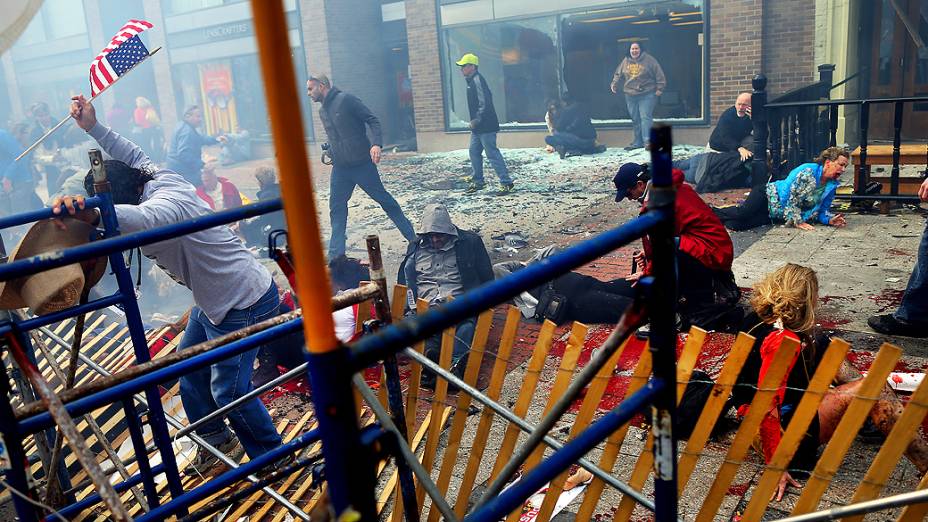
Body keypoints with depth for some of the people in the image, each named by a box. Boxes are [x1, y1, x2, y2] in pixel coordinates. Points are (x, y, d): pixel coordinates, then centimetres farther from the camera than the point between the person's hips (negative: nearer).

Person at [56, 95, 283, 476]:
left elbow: (146, 219, -54)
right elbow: (134, 155, 22)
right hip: (215, 298, 11)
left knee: (229, 388, -3)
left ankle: (273, 458, 19)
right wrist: (93, 128, 14)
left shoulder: (168, 201, -28)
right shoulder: (161, 178, 0)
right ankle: (217, 440, 39)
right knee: (189, 367, 20)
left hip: (243, 304, -11)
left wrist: (93, 214, -70)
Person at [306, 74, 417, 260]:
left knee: (384, 199, 1)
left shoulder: (345, 100, -10)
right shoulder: (322, 111, 13)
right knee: (336, 208, 5)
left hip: (362, 164, -7)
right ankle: (336, 254, 12)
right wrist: (329, 153, 8)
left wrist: (376, 144, -29)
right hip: (339, 168, 7)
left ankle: (412, 237, 14)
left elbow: (372, 120, -15)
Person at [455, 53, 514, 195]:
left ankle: (506, 182, -4)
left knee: (492, 154, -9)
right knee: (474, 152, 14)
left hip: (486, 126, -10)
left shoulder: (477, 80, -15)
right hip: (478, 127, 10)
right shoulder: (471, 81, 16)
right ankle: (478, 181, 25)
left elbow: (484, 103, -22)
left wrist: (476, 120, -20)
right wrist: (474, 121, 17)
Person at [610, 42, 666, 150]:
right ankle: (637, 142, 19)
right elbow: (618, 74, 21)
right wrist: (614, 84, 8)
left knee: (645, 117, -13)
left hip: (647, 95, -5)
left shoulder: (649, 60, -4)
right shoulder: (625, 61, 8)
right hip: (630, 96, 5)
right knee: (635, 120, 10)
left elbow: (659, 75, -3)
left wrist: (659, 88, -7)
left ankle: (647, 141, -14)